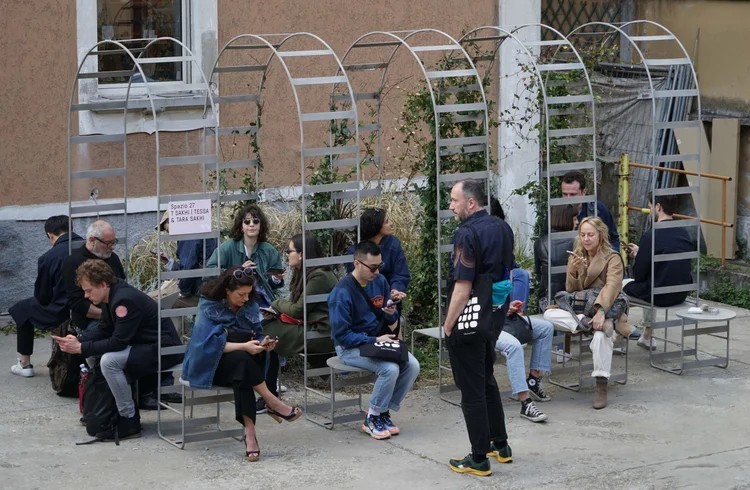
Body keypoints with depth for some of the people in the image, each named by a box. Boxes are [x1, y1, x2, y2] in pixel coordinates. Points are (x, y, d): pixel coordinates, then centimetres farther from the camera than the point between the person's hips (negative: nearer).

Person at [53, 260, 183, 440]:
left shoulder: (124, 300, -23)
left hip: (165, 350, -11)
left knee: (110, 361, -26)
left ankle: (129, 423, -15)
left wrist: (81, 348, -20)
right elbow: (104, 335, 10)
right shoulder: (111, 297, 7)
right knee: (95, 356, 15)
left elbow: (118, 342, -25)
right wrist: (78, 343, -7)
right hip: (147, 346, 11)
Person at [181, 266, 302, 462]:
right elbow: (211, 344, -23)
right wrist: (244, 346, -34)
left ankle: (249, 431, -40)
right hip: (209, 364, -5)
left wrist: (262, 343, -22)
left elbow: (256, 335, 4)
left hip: (242, 362, 5)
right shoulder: (209, 307, -14)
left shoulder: (249, 305, 3)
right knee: (241, 358, -36)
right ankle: (272, 403, -30)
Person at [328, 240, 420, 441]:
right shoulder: (342, 293, -19)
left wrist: (391, 313, -11)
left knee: (412, 365, -16)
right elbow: (341, 335, -19)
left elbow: (390, 320, 13)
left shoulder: (380, 281, 2)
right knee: (390, 368, -30)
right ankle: (372, 419, -9)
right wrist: (374, 340, -22)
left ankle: (384, 413, -2)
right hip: (351, 347, -7)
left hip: (379, 340, 7)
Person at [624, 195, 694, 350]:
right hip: (681, 294, 7)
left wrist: (637, 256, 7)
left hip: (659, 296, -7)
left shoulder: (651, 236, -19)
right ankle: (647, 337, 41)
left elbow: (638, 275, -13)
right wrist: (641, 254, 19)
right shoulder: (684, 233, 3)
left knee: (623, 285, 18)